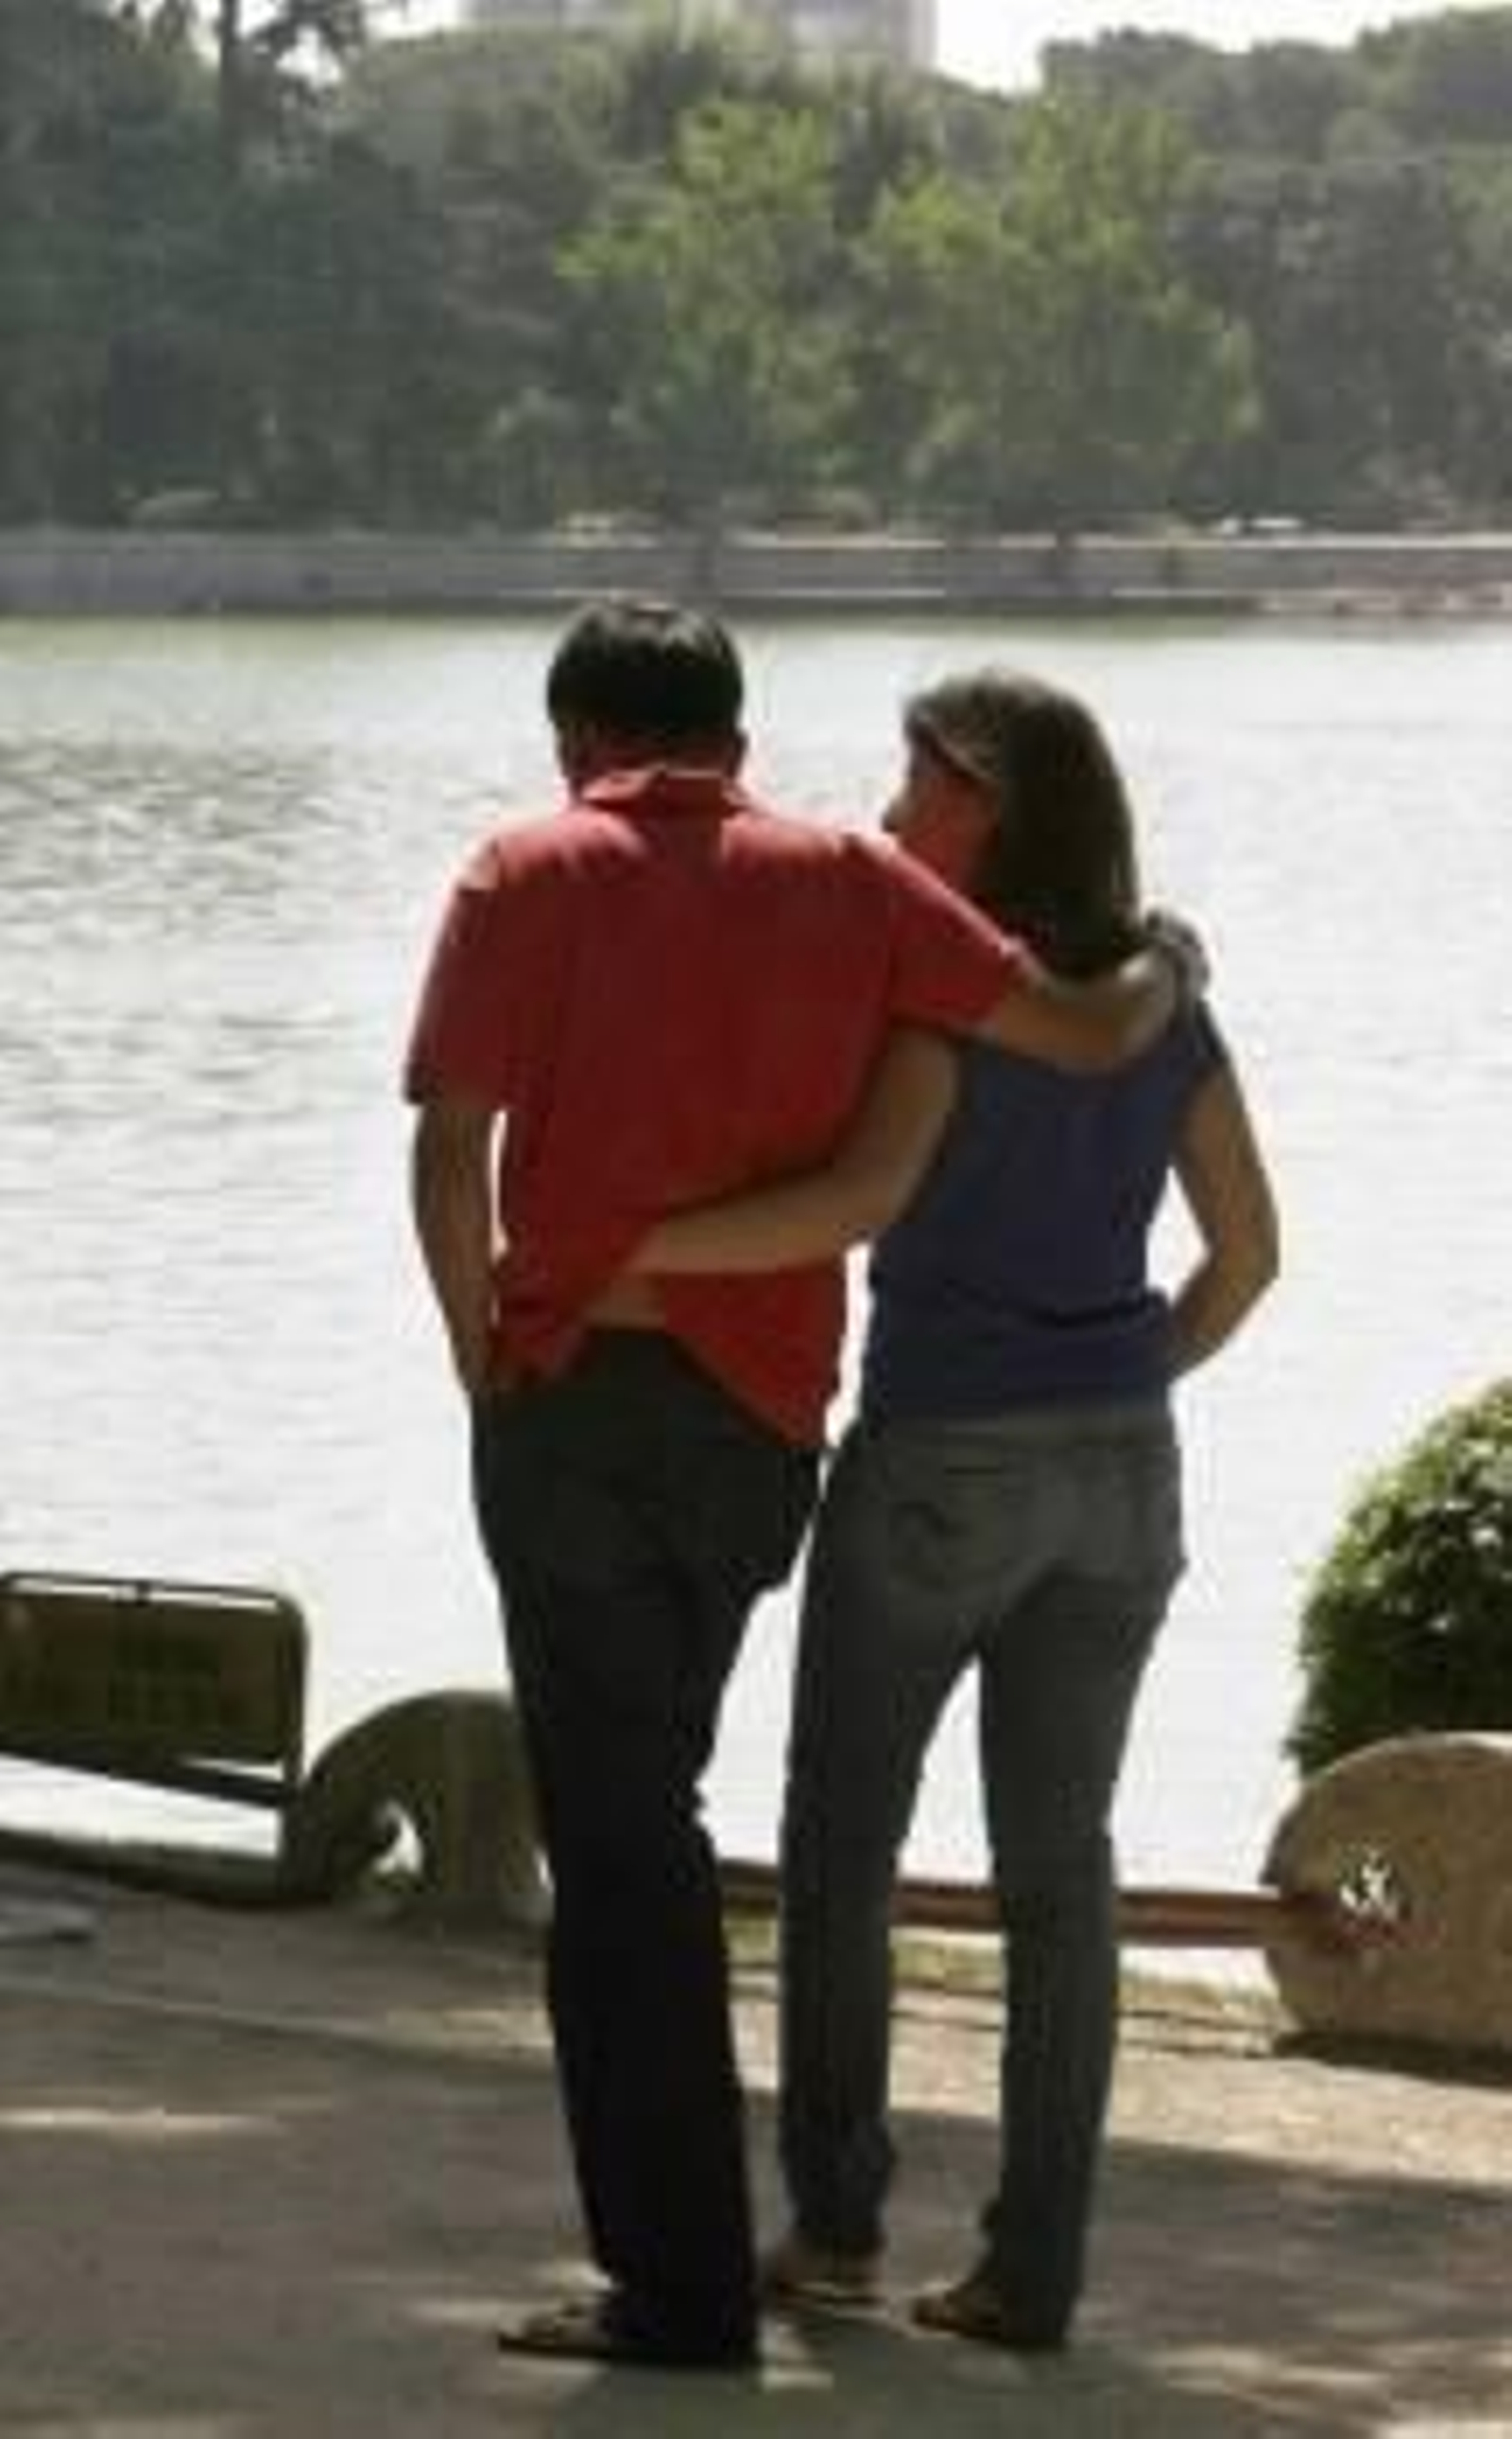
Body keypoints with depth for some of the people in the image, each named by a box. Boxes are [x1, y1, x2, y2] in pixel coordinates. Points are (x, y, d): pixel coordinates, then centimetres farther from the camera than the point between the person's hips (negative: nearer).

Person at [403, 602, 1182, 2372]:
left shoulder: (531, 875, -3)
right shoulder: (843, 883, 6)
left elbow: (450, 1152, -12)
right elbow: (1085, 1033, 5)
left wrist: (482, 1358, 2)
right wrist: (1166, 969, 27)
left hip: (576, 1404, -4)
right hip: (762, 1420, 4)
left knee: (620, 1841, 0)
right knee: (640, 1818, 20)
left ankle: (682, 2281, -2)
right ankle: (663, 2225, 25)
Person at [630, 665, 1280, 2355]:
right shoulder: (1162, 999, 6)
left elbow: (864, 1198, -27)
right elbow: (1248, 1254, 9)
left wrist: (615, 1247, -26)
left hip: (937, 1467, -5)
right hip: (1118, 1468, 5)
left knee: (838, 1846, 11)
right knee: (1056, 1868, 7)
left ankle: (835, 2219, 11)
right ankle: (1033, 2269, 4)